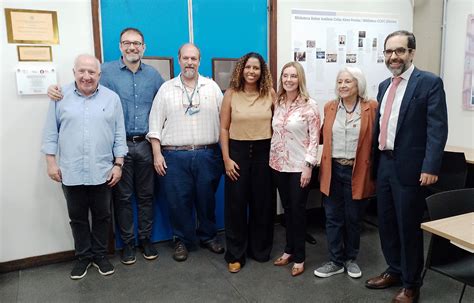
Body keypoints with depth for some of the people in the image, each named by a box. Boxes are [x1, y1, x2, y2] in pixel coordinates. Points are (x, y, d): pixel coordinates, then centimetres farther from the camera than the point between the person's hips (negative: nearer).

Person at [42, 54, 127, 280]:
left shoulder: (112, 98, 1)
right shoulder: (61, 97, 2)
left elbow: (119, 135, 2)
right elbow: (51, 132, 4)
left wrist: (118, 164, -2)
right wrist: (51, 162, 0)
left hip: (102, 172, 0)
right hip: (71, 173, 0)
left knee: (102, 216, 12)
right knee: (77, 218, 13)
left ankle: (100, 256, 30)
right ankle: (83, 256, 30)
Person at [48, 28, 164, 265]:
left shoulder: (153, 74, 8)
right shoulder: (107, 71, -2)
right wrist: (58, 92, -20)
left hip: (146, 144, 3)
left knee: (146, 195, 11)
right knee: (123, 196, 7)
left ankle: (145, 239, 27)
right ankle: (127, 242, 23)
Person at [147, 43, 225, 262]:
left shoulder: (212, 87, 6)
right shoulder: (166, 89, 5)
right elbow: (156, 125, 3)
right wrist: (157, 155, -3)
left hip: (207, 155, 1)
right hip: (175, 156, 0)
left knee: (207, 199, 11)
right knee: (178, 201, 6)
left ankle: (208, 237, 30)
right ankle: (182, 240, 23)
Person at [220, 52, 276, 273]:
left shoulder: (270, 94, 0)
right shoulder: (231, 94, -2)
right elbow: (224, 128, -1)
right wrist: (226, 158, -6)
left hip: (264, 151, 1)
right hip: (238, 151, -1)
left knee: (263, 202, 10)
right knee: (236, 204, 5)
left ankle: (260, 249, 30)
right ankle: (235, 255, 19)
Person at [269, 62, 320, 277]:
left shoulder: (309, 105, -10)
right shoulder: (278, 103, 6)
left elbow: (314, 137, -12)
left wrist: (308, 166, -16)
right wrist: (272, 159, 9)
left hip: (299, 166, -5)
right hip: (278, 164, 5)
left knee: (298, 210, 5)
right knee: (287, 209, 15)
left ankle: (299, 257, 19)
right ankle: (289, 249, 30)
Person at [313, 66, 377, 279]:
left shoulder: (371, 107, -6)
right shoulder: (329, 107, 5)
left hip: (357, 172, -3)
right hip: (332, 170, 3)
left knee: (353, 218, 12)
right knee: (333, 218, 9)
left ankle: (351, 259, 32)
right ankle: (336, 261, 24)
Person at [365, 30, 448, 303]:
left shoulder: (430, 82, -7)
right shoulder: (384, 85, 13)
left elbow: (438, 128, -13)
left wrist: (431, 167, -21)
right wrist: (375, 160, 13)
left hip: (409, 167, -6)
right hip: (384, 164, 7)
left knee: (409, 227, 5)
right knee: (386, 223, 16)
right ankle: (394, 271, 35)